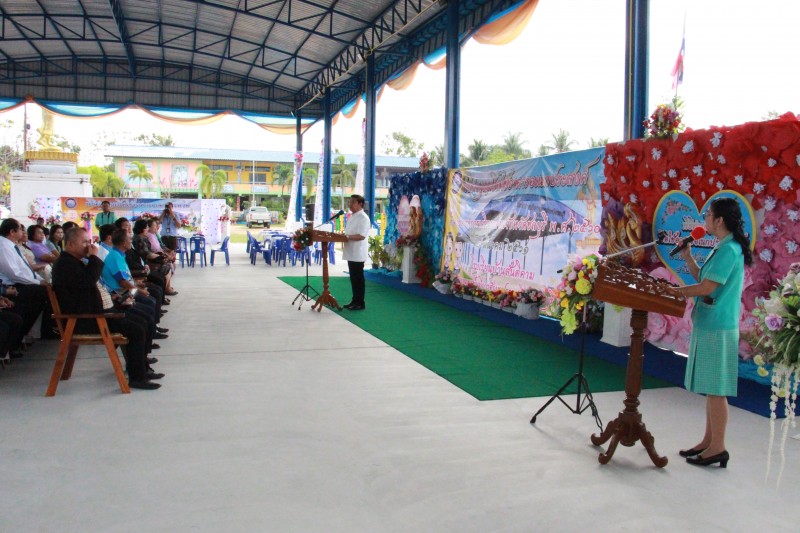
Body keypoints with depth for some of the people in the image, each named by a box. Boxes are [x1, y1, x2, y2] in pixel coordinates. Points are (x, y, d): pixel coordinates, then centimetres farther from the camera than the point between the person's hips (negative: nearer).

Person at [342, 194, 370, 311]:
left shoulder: (363, 218, -13)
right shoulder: (351, 217, 16)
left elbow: (362, 236, -21)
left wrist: (347, 237, -24)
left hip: (358, 254, -9)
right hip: (350, 253, 9)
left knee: (358, 279, -2)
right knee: (353, 278, 13)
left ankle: (360, 303, 5)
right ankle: (354, 301, 21)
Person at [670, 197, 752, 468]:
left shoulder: (729, 250, -17)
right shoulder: (723, 248, 14)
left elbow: (707, 288, -20)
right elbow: (704, 279, 16)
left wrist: (674, 290, -10)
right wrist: (688, 259, 8)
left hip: (717, 328, -10)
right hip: (709, 325, 10)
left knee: (715, 390, -2)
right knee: (709, 388, 15)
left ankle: (717, 448, 7)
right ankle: (709, 441, 24)